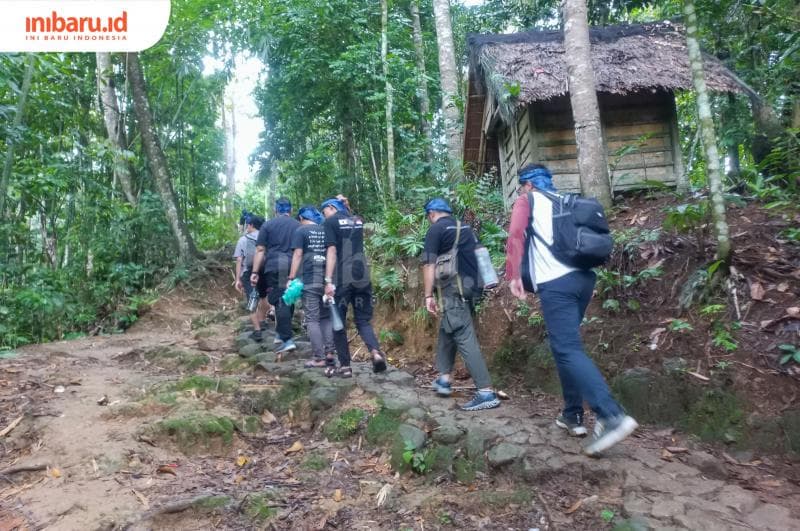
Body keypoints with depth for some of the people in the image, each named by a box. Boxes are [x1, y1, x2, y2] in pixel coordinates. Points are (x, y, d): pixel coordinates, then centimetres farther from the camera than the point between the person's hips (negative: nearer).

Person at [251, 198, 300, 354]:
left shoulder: (268, 225, 8)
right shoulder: (298, 225, 14)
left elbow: (260, 250, 2)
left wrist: (255, 272, 3)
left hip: (275, 266, -3)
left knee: (280, 302, -5)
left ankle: (287, 340, -11)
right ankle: (280, 333, 26)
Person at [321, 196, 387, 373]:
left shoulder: (331, 222, 0)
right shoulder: (358, 221, 17)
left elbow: (332, 251, -10)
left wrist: (328, 280, -14)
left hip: (342, 279, -5)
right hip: (362, 277, 5)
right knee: (363, 320, 10)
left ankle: (345, 365, 10)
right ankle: (376, 352, -14)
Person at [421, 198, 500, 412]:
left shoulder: (436, 230, -4)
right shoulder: (466, 229, 17)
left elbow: (429, 265, -11)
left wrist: (428, 295, -9)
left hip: (454, 291, -8)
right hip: (471, 288, 8)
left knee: (465, 339, -9)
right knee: (446, 332, 20)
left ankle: (486, 392, -12)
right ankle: (444, 379, 24)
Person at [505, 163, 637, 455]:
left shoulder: (528, 200, 8)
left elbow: (516, 235, -8)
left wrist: (514, 275, -7)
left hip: (556, 283, -7)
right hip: (584, 277, 7)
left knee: (568, 349, -11)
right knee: (567, 345, 16)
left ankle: (612, 416, -23)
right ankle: (572, 415, 18)